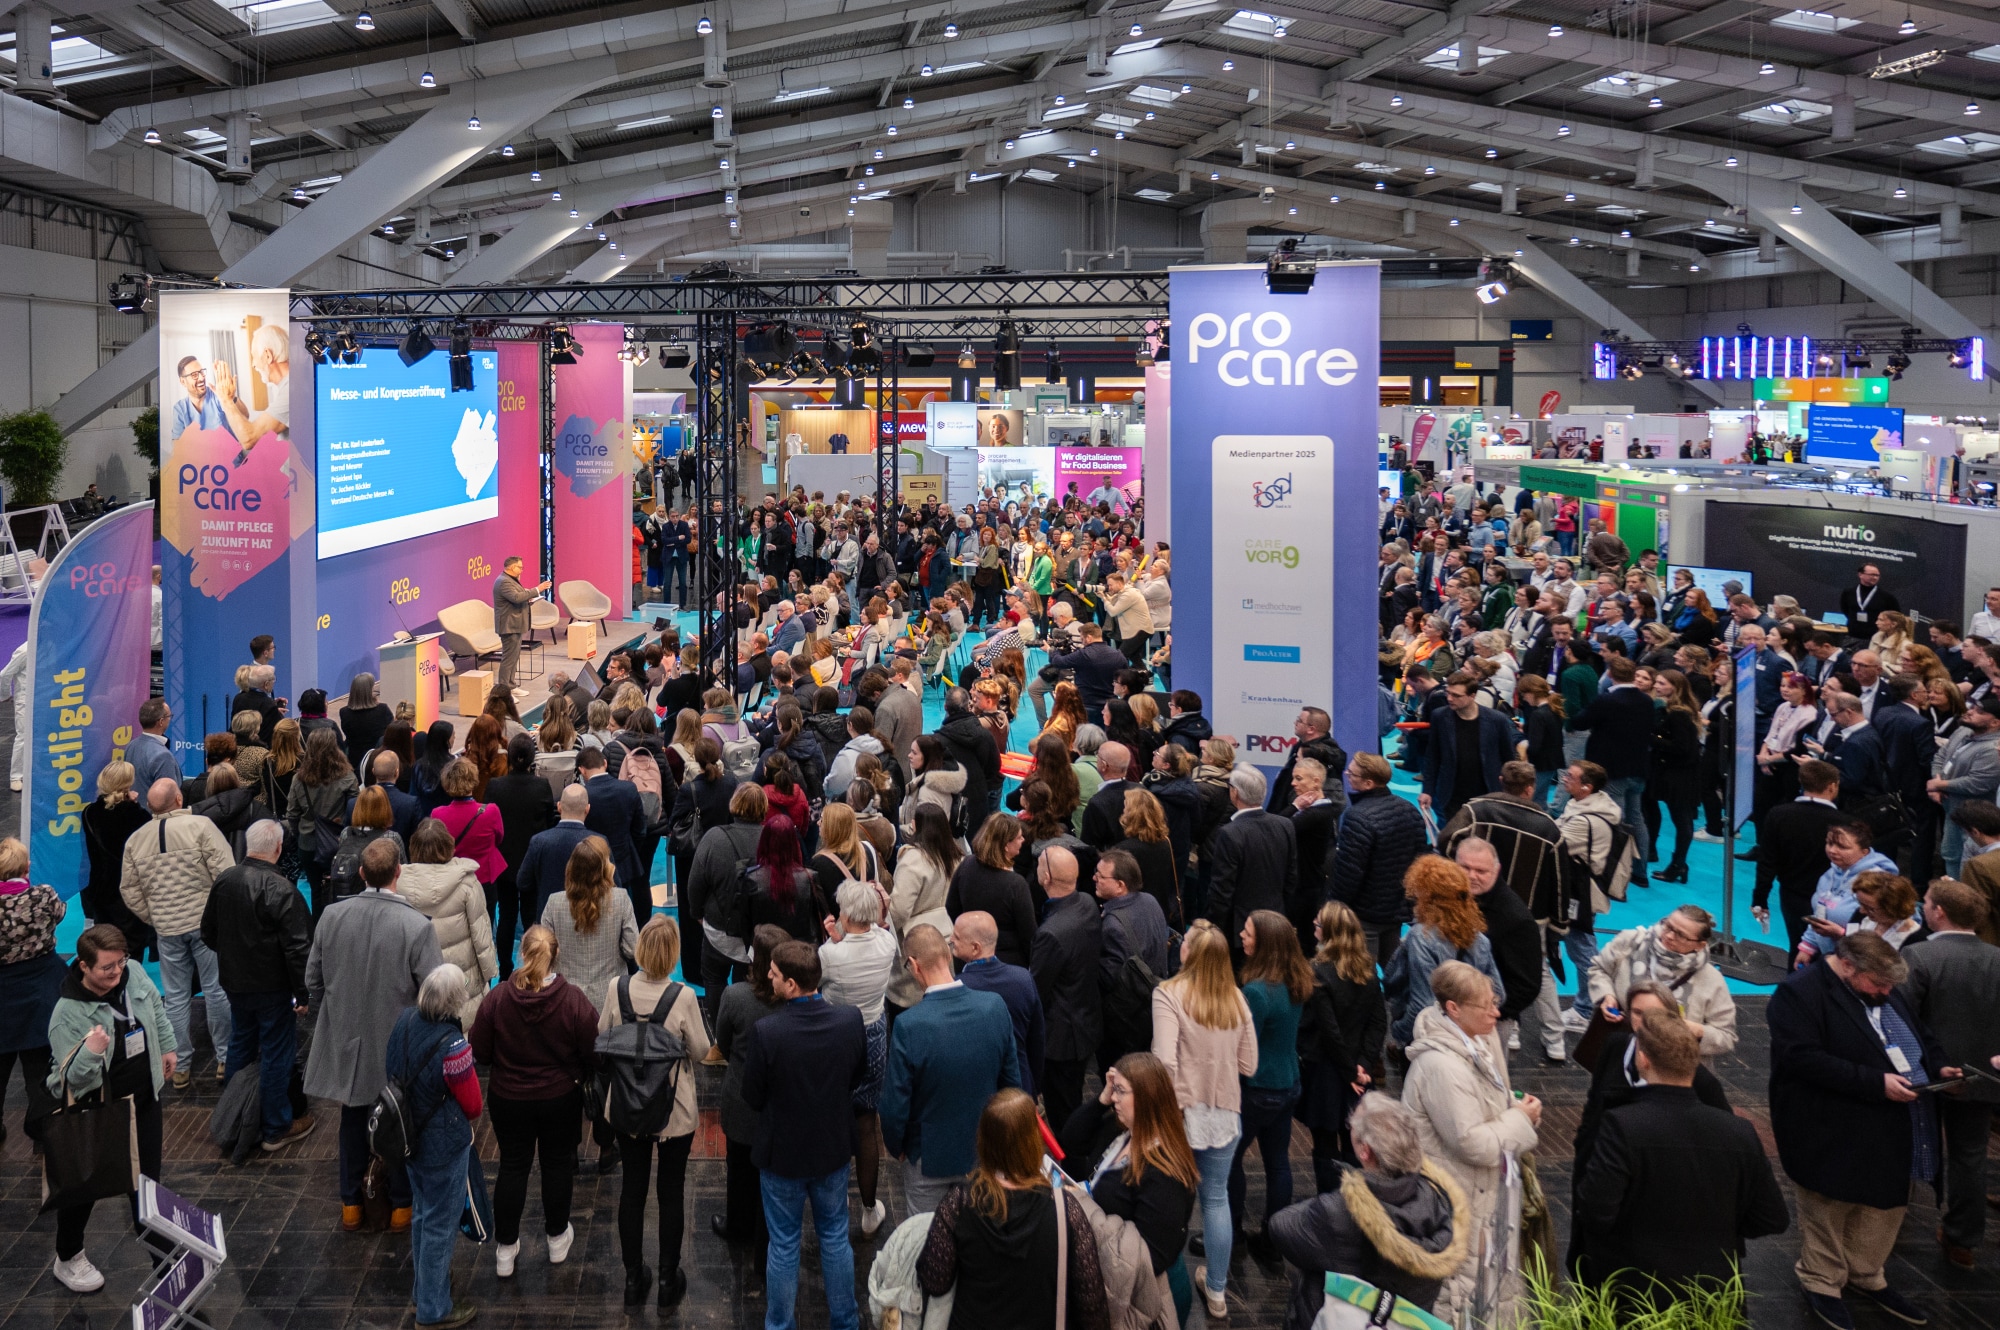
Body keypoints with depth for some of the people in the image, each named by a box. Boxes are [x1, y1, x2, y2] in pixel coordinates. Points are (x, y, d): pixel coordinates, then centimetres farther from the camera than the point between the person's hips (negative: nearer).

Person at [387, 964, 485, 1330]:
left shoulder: (404, 1021, -10)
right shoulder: (452, 1046, -31)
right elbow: (471, 1103, -17)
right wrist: (471, 1119, 6)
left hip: (410, 1135, 7)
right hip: (443, 1145, -7)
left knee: (423, 1213, 26)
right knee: (440, 1224, 9)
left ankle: (424, 1284, 46)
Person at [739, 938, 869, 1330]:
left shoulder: (765, 1032, -29)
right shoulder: (851, 1021, -18)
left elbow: (753, 1098, -14)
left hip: (782, 1152, -3)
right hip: (834, 1148, 3)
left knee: (784, 1246, 15)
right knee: (835, 1236, 22)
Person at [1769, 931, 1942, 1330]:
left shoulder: (1885, 993, 8)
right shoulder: (1801, 994, -18)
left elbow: (1920, 1038, 20)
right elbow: (1803, 1058, -27)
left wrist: (1939, 1067, -2)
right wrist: (1876, 1083, -27)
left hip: (1891, 1131, 7)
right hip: (1833, 1133, -7)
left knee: (1886, 1204, 16)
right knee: (1830, 1208, 8)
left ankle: (1865, 1274, 36)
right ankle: (1822, 1281, 26)